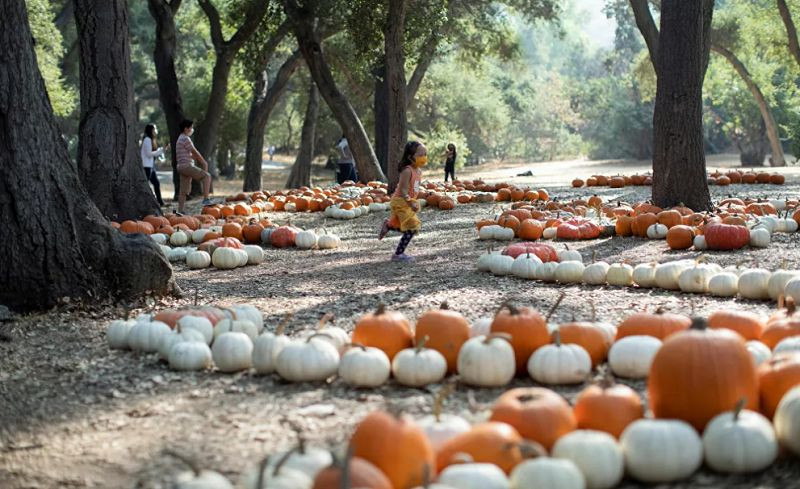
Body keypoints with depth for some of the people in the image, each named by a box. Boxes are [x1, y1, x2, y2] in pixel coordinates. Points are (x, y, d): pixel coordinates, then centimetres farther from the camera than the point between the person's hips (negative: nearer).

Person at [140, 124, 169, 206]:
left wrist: (163, 149, 9)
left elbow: (155, 153, 18)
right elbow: (149, 154, -18)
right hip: (147, 166, -10)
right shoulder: (147, 140, -13)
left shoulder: (152, 140, 17)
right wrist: (162, 150, -15)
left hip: (151, 166, 10)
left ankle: (160, 202, 18)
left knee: (156, 183, 12)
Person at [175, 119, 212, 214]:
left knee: (183, 191, 9)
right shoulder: (185, 139, -11)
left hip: (182, 167, 10)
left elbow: (191, 154, 22)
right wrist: (204, 162, -2)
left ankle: (180, 211, 8)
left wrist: (200, 161, 14)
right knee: (207, 176, -12)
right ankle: (206, 199, -18)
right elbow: (195, 152, -10)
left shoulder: (181, 139, 21)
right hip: (187, 166, -10)